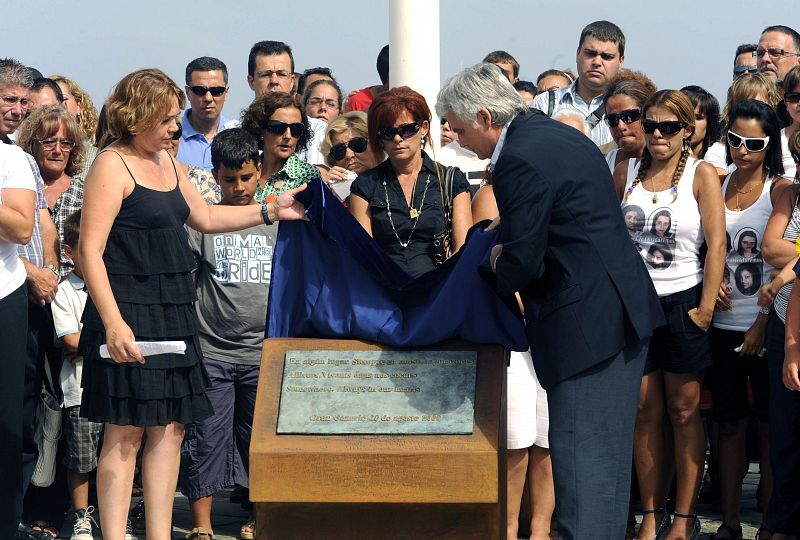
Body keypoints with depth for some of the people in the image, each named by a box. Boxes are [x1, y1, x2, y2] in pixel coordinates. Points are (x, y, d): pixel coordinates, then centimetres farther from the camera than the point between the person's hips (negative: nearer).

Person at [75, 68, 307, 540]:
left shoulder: (165, 160, 17)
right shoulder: (113, 165, -10)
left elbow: (205, 217, 28)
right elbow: (90, 250, -16)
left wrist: (271, 210, 22)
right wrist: (113, 322, -23)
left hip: (172, 314, 8)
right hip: (130, 315, -8)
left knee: (171, 427, 8)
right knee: (126, 431, -6)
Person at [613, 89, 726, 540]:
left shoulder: (701, 174, -1)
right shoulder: (627, 172, 8)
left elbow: (717, 242, -6)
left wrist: (706, 307, -11)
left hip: (683, 301, -3)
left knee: (684, 411, 1)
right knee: (645, 411, 4)